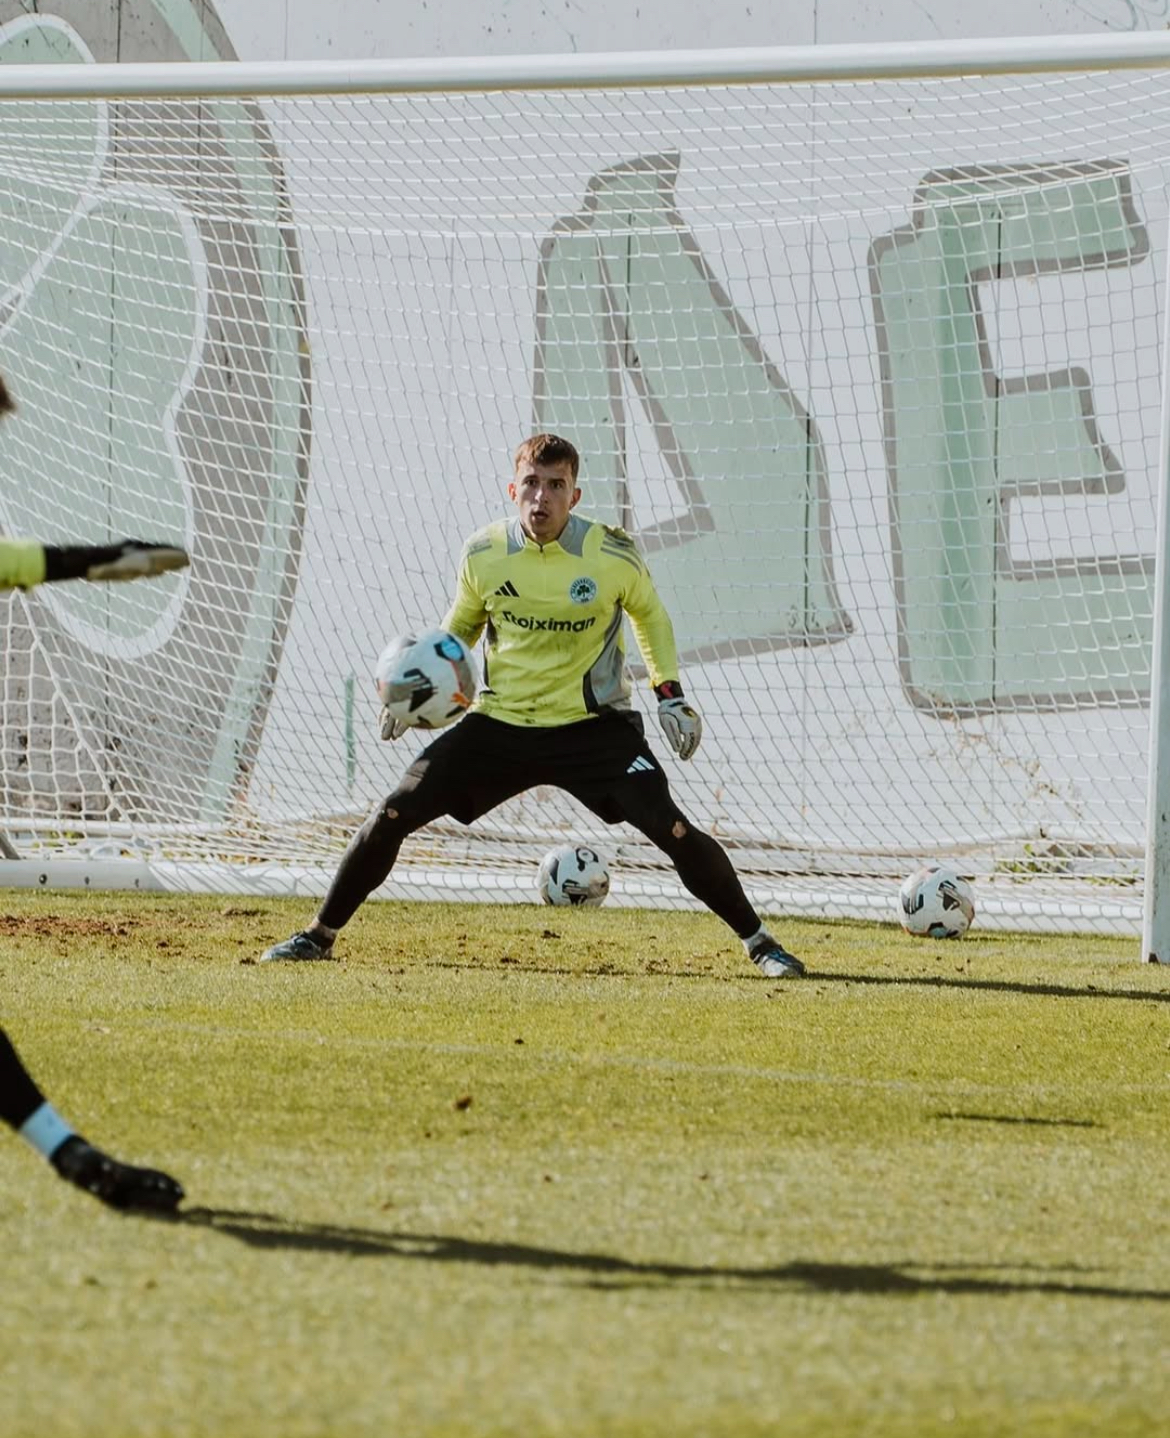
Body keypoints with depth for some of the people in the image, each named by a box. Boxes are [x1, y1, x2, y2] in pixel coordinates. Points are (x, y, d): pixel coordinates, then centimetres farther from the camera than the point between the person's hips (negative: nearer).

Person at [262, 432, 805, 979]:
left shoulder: (613, 555, -12)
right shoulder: (484, 554, -7)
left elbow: (649, 615, 9)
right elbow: (460, 628, 12)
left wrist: (670, 691, 0)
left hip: (593, 725, -2)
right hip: (500, 723, 2)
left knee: (671, 827, -17)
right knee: (394, 814, -6)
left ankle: (758, 940, -1)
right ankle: (319, 935, 11)